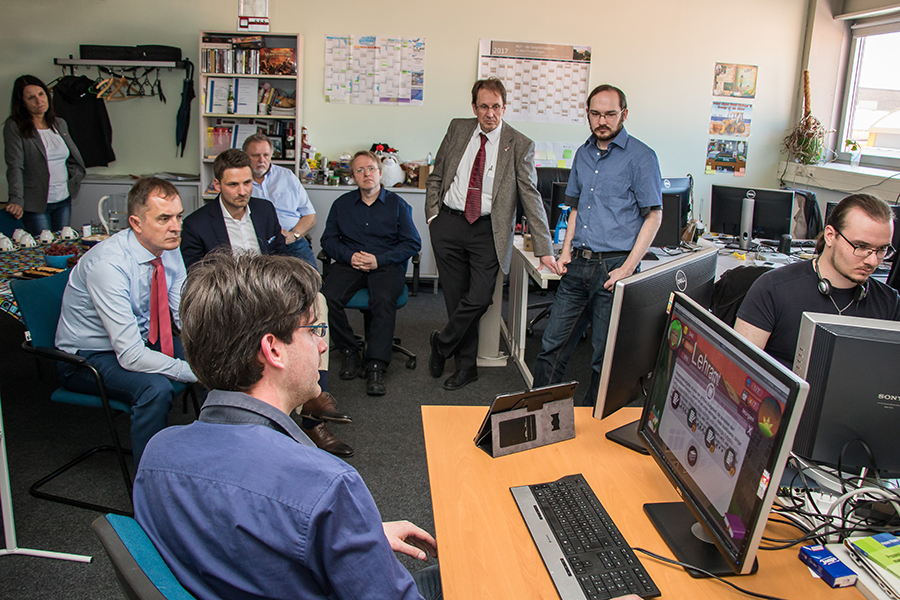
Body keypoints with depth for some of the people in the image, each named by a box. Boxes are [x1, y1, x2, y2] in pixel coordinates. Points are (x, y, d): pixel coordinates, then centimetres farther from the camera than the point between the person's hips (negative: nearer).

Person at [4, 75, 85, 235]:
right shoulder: (14, 127, -7)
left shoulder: (60, 124, 9)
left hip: (64, 202, 5)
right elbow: (15, 167, -16)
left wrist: (73, 182, 5)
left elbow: (75, 158, 19)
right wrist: (16, 200, -28)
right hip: (35, 204, -5)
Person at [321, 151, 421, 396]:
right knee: (327, 298, -28)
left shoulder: (397, 205, 9)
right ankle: (349, 352, -8)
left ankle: (375, 367, -32)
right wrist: (349, 256, -8)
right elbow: (328, 239, 13)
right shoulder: (342, 204, 17)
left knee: (383, 300, -35)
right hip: (349, 264, 3)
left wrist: (380, 260, -11)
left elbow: (413, 243, 2)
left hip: (386, 265, -2)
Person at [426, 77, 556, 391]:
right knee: (457, 299, 5)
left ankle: (442, 343, 15)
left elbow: (531, 197, -5)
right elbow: (436, 176, 15)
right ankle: (466, 365, 21)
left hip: (487, 231, -2)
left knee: (479, 297, -12)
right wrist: (433, 215, 1)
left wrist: (544, 249, -11)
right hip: (448, 225, 2)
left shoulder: (520, 145, -2)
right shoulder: (458, 129, 7)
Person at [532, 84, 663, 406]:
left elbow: (653, 215, -7)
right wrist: (566, 250, 8)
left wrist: (627, 269, -14)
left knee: (605, 356, 5)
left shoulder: (641, 156, -5)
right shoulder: (583, 153, 14)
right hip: (578, 265, 6)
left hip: (613, 266, -5)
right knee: (553, 344, 7)